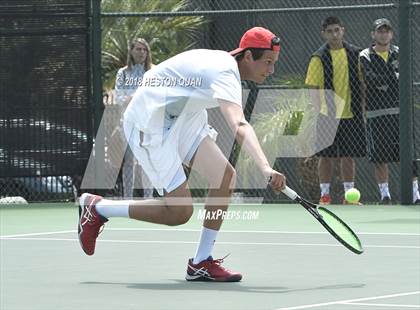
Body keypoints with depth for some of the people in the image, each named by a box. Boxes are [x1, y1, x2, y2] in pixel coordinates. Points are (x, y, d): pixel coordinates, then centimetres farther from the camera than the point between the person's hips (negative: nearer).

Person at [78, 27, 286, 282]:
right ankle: (96, 208, 9)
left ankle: (201, 263, 0)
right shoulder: (225, 74, -27)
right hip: (148, 125, -11)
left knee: (225, 176, -6)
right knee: (179, 212, -10)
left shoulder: (224, 61, 6)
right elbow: (239, 126, -45)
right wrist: (265, 168, -57)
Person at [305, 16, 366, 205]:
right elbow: (313, 88, -6)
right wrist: (320, 112, -16)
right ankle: (325, 195, 10)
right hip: (328, 116, -3)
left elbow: (360, 83, 12)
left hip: (350, 115, 3)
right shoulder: (319, 58, -4)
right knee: (326, 156, 1)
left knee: (348, 156, 7)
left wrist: (361, 109, 7)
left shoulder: (354, 53, 6)